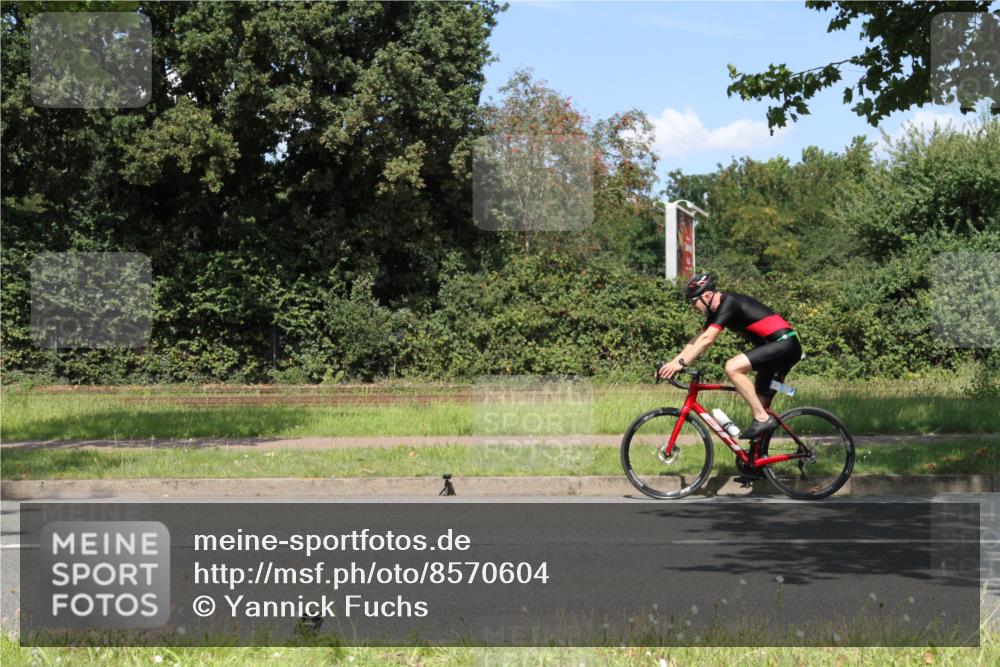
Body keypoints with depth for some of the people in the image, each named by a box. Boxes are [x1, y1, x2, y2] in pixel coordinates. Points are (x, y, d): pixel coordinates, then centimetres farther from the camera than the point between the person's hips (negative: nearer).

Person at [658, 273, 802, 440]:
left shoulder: (728, 303, -15)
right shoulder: (717, 310, 14)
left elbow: (707, 339, -23)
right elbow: (698, 339, 18)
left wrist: (681, 363, -23)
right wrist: (673, 362, 10)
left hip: (785, 344, -10)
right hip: (780, 347, 10)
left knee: (732, 367, -22)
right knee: (759, 402, 12)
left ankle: (763, 419, -17)